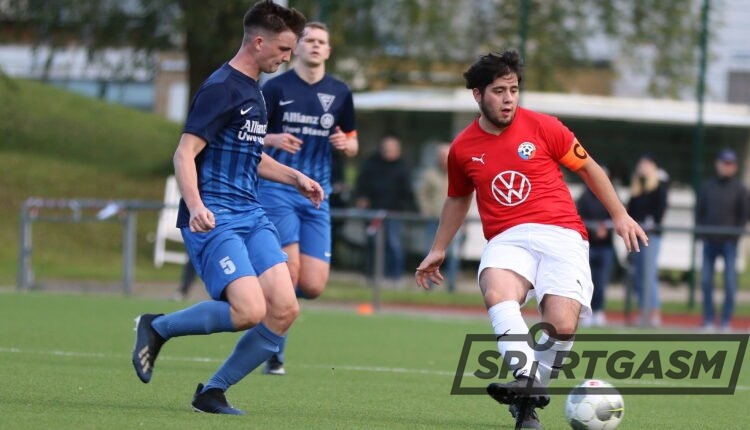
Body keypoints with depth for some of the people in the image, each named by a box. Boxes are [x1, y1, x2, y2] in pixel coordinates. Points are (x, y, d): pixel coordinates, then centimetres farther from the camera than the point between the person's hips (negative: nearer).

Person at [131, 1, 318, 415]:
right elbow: (185, 153, -17)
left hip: (251, 216, 9)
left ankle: (213, 392, 5)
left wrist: (294, 177, 28)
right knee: (250, 310, -23)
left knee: (284, 310, -7)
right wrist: (196, 207, -31)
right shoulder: (221, 88, -10)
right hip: (212, 219, -9)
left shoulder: (254, 92, 19)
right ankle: (157, 327, -1)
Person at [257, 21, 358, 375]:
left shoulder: (339, 93, 10)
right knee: (290, 269, -17)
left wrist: (345, 145, -7)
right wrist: (272, 140, -20)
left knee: (313, 286, -7)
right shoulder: (276, 88, -1)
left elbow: (352, 145, 17)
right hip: (277, 188, -4)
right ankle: (275, 354, -3)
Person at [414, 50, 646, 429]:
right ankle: (524, 376, -50)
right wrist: (438, 251, 33)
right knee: (496, 292, -35)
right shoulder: (462, 149, 10)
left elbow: (588, 168, 14)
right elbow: (458, 199, 29)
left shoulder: (542, 128, 2)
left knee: (562, 325, -23)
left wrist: (619, 216, 13)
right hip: (506, 239, 1)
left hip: (560, 234, -1)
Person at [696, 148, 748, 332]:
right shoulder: (707, 186, 10)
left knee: (730, 283, -6)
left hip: (729, 242, -3)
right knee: (706, 282, 1)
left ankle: (726, 321, 0)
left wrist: (735, 234, -8)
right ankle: (708, 320, 8)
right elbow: (699, 211, 13)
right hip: (709, 241, 3)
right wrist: (701, 231, 0)